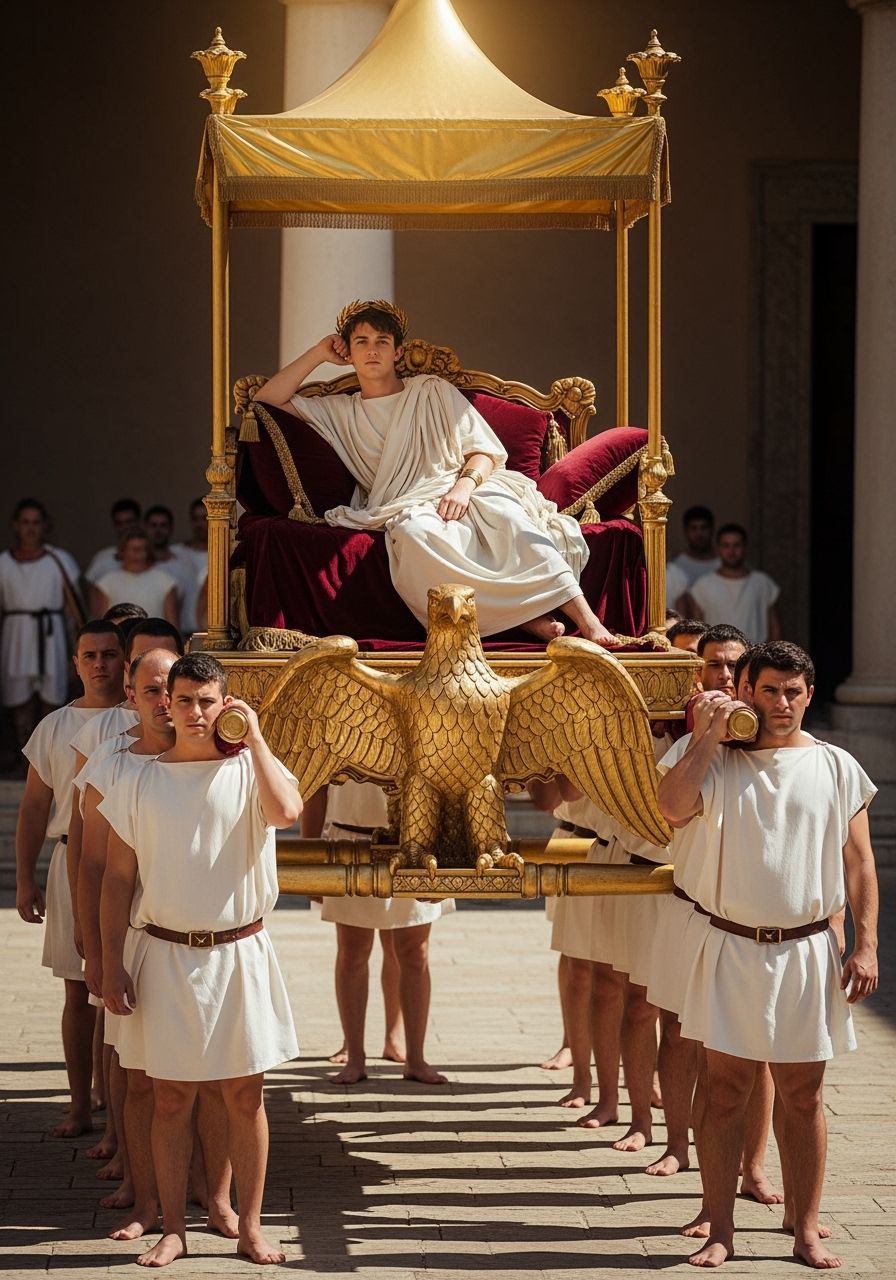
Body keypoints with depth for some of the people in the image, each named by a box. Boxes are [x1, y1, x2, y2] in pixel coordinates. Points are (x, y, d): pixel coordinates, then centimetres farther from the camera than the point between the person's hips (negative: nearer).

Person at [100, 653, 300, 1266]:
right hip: (164, 956, 1)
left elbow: (287, 809, -25)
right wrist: (112, 963, -1)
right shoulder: (139, 782, 2)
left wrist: (255, 737, -16)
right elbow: (118, 877, 4)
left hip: (238, 954, -1)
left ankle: (250, 1227, 15)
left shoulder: (249, 770, -1)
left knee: (245, 1094, 5)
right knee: (171, 1097, 4)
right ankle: (173, 1230, 14)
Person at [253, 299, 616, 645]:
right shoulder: (341, 412, 26)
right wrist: (319, 353, 20)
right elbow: (267, 399, 23)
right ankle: (526, 615, -43)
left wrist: (465, 485, -13)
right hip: (409, 508, 0)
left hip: (465, 492, 0)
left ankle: (585, 616, -48)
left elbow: (486, 451, 10)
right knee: (416, 534, -40)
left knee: (504, 515, -37)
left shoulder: (432, 391, 20)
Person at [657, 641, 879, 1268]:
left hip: (807, 952, 1)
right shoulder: (719, 761, 2)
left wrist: (866, 945, -2)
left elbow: (858, 863, 5)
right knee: (726, 1092, 2)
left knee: (803, 1097, 6)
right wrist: (707, 737, -13)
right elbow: (674, 807, -17)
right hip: (733, 950, -1)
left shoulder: (836, 767, 5)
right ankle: (721, 1231, 9)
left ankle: (806, 1229, 14)